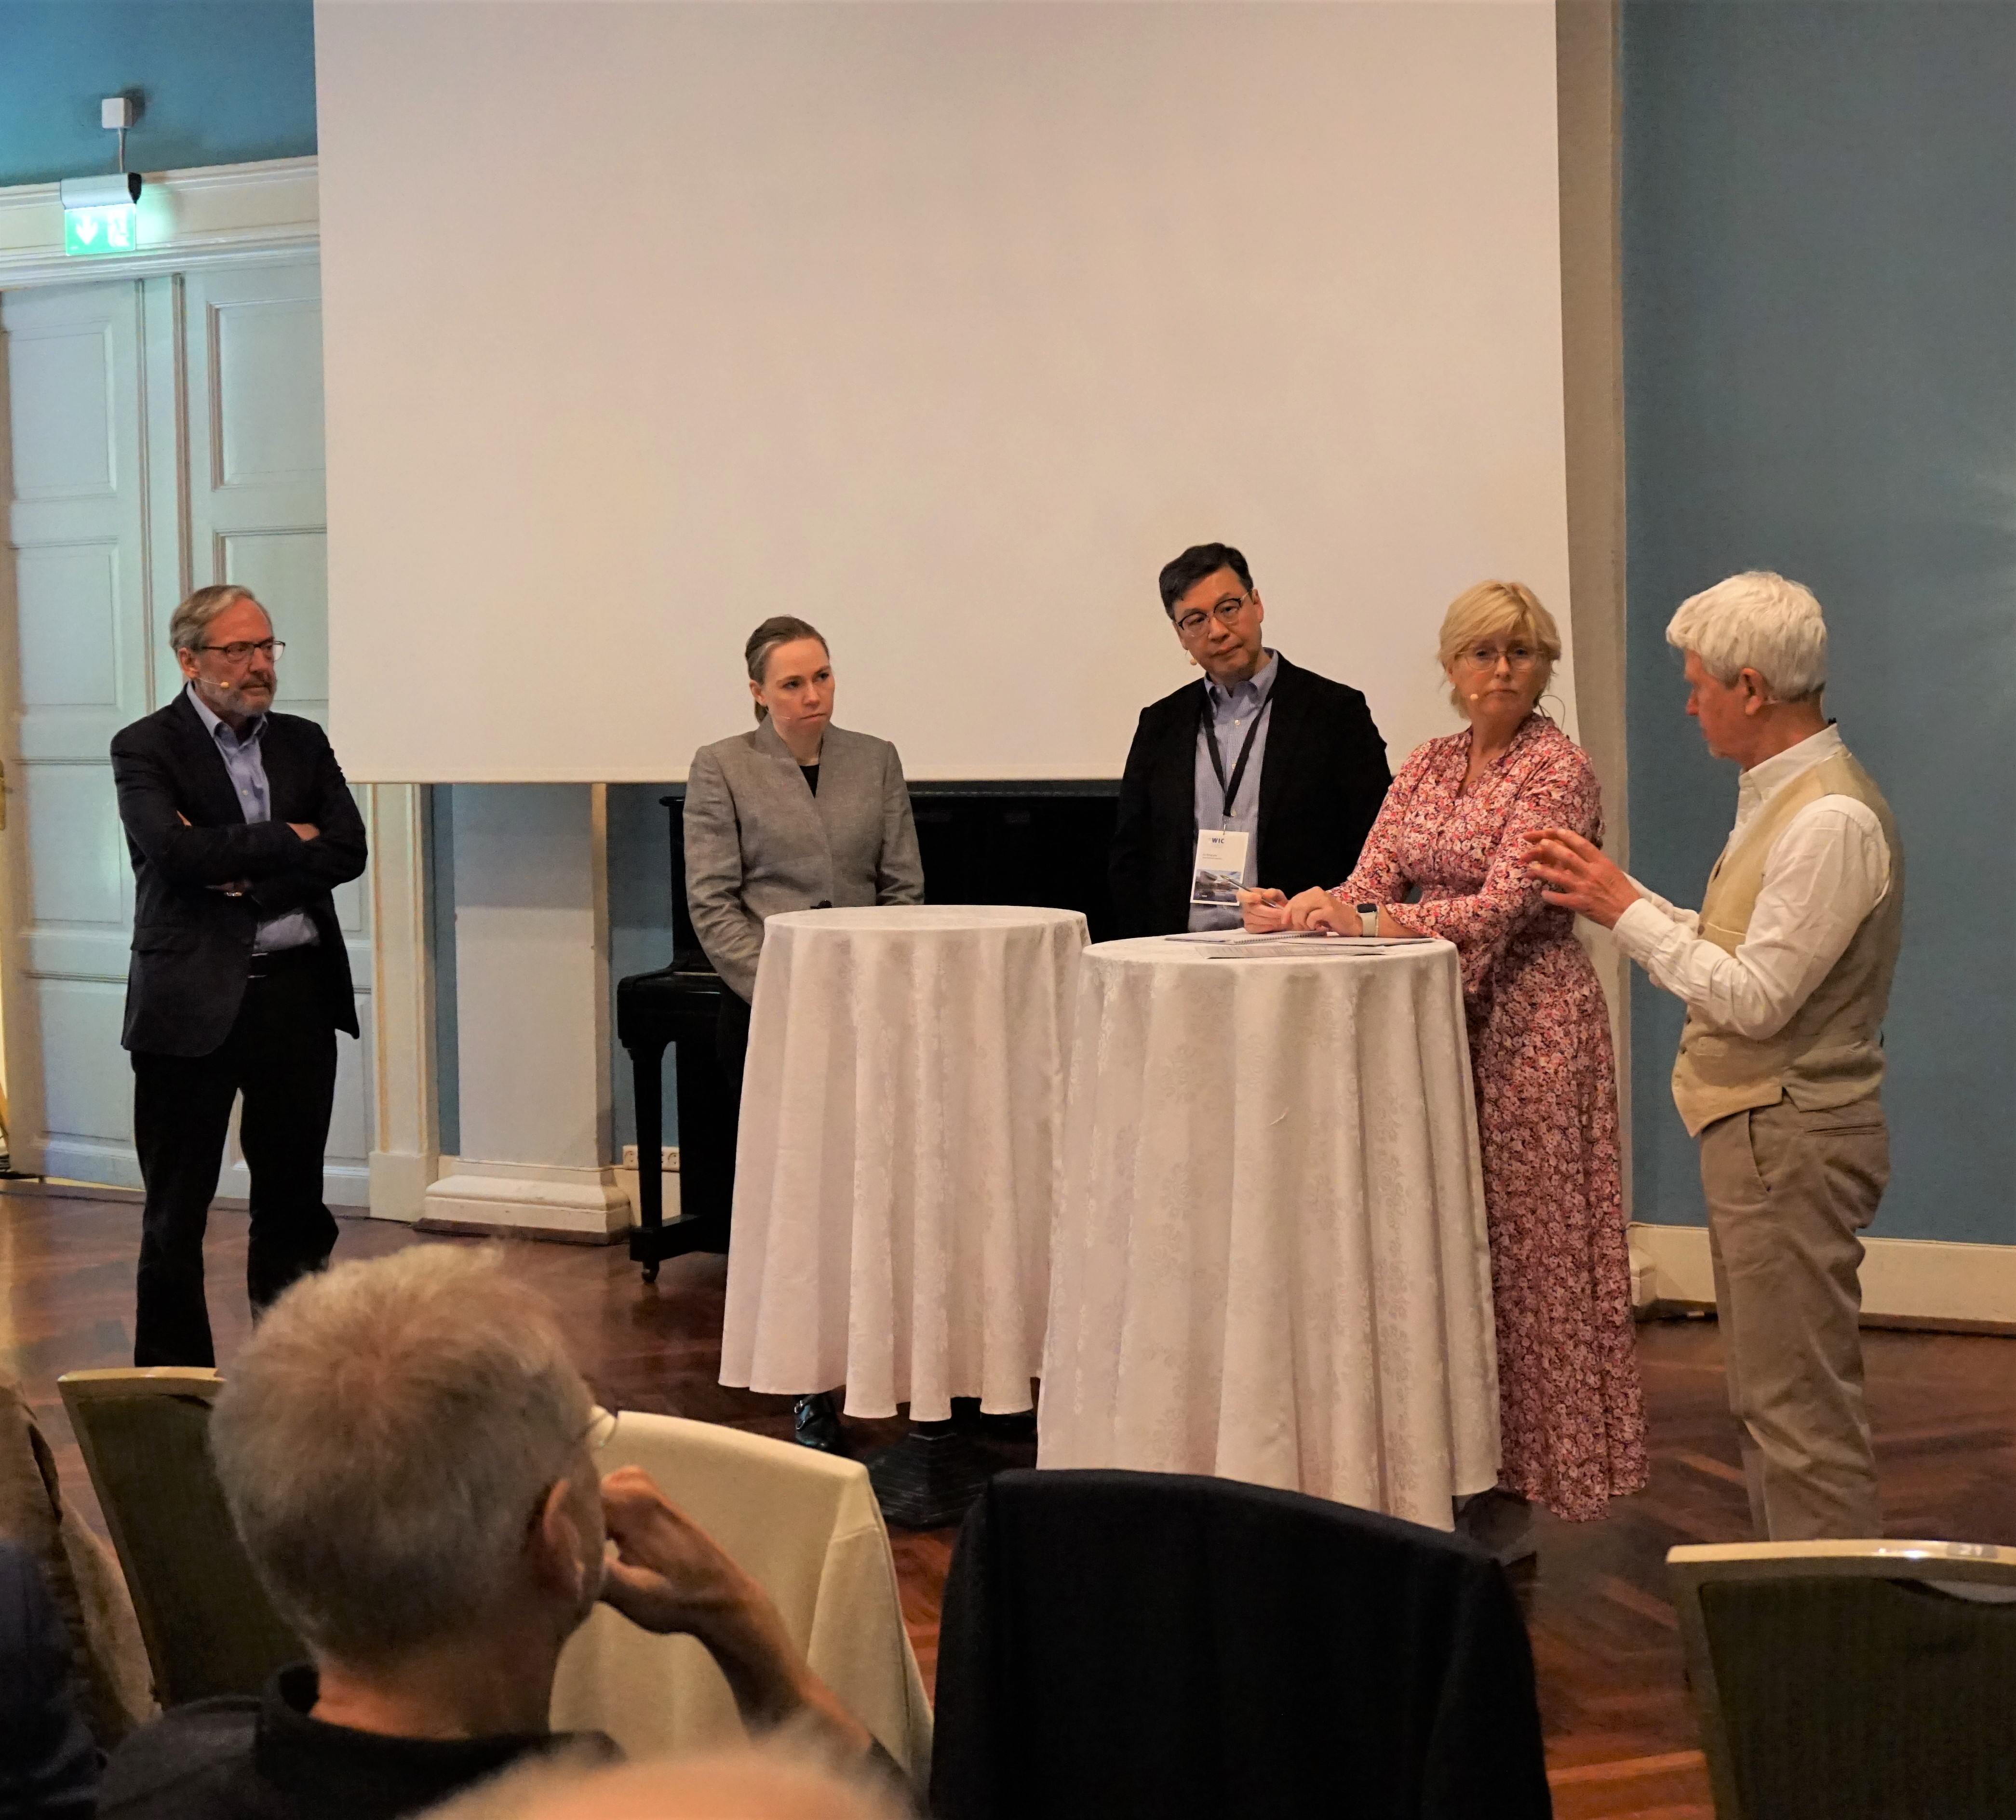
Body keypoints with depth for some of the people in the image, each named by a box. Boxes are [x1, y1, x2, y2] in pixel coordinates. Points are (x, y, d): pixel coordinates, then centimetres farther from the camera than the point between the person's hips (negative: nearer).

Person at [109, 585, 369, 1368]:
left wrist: (243, 870, -12)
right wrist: (285, 841, -9)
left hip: (298, 993, 4)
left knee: (294, 1200, 11)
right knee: (176, 1210, 4)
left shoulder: (303, 743, 11)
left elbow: (347, 851, -1)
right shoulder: (146, 748, -3)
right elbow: (177, 851, -19)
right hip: (192, 1001, -4)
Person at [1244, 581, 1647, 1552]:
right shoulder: (1426, 766, 13)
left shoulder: (1558, 769, -8)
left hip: (1526, 1023, -6)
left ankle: (1513, 1489, 6)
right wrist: (1289, 911, -15)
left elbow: (1504, 906, -18)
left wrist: (1365, 919, -26)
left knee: (1516, 1242, -2)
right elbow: (1373, 884, 5)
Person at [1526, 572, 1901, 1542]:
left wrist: (1627, 910, -14)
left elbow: (1754, 998, -23)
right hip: (1760, 1132, 11)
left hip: (1790, 1136, -11)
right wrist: (1610, 891, 11)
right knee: (1769, 1397, 17)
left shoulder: (1831, 821, -21)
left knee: (1799, 1405, -5)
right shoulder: (1781, 796, 13)